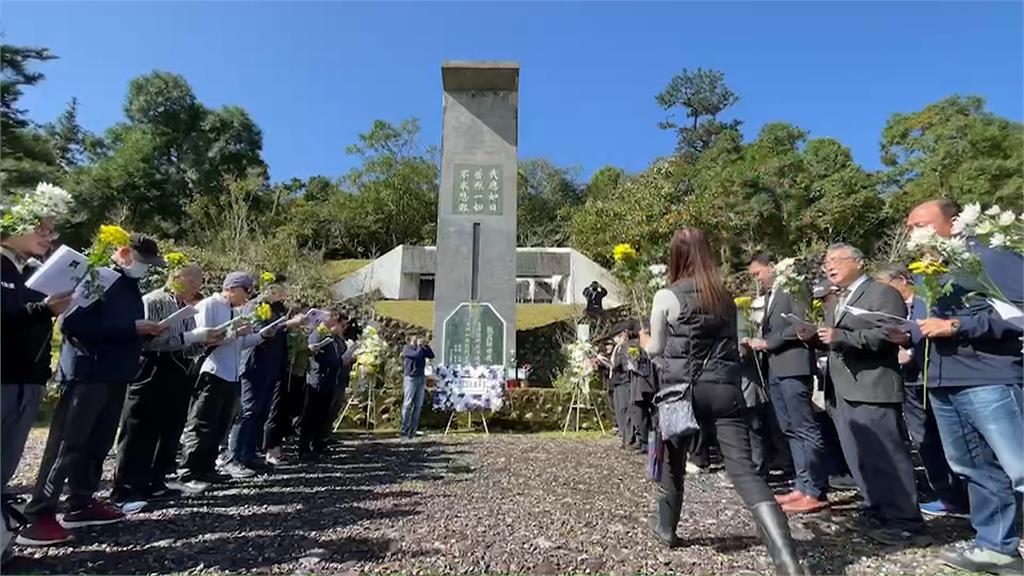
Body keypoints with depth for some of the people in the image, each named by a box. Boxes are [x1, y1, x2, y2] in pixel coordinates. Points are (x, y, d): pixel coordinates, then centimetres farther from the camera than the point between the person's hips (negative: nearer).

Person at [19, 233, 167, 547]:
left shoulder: (130, 287, 16)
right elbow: (72, 323, -22)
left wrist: (146, 331, 2)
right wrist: (132, 327, -22)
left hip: (115, 375, 8)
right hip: (87, 373, -8)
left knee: (97, 444, 13)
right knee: (67, 444, -5)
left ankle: (81, 505, 23)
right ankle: (39, 516, 3)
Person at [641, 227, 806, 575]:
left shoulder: (667, 296, -4)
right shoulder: (725, 297, 11)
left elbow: (657, 349, 4)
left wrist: (645, 343, 26)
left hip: (681, 388, -3)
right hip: (725, 387, 3)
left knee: (673, 459, 19)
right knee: (744, 469, -1)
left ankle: (665, 526, 37)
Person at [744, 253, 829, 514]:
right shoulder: (770, 297, 21)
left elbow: (801, 325, -15)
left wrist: (767, 343, -13)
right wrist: (756, 342, 4)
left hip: (793, 367, -9)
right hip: (775, 370, 9)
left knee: (805, 429, -5)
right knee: (791, 431, 10)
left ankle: (816, 491, 2)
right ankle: (803, 486, 16)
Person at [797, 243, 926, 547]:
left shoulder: (883, 293, -4)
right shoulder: (836, 303, 21)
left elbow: (888, 335, -17)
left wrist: (841, 337, -24)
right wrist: (813, 337, 1)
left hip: (872, 390, -8)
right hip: (842, 392, 8)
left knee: (886, 457, -2)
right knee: (860, 459, 13)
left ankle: (905, 522, 9)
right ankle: (879, 515, 24)